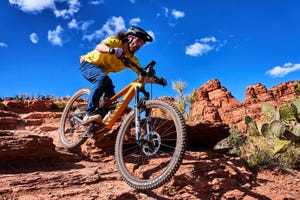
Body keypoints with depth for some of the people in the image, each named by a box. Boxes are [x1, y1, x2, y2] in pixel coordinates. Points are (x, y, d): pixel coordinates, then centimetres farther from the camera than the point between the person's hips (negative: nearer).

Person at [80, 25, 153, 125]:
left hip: (101, 71, 7)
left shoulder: (132, 59, -9)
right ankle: (89, 114, -37)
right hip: (88, 63, -7)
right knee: (103, 78, -36)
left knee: (112, 100, -8)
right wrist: (111, 50, -66)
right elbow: (99, 47, -44)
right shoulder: (115, 41, -24)